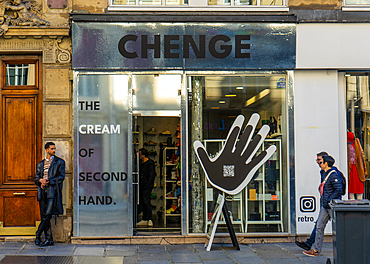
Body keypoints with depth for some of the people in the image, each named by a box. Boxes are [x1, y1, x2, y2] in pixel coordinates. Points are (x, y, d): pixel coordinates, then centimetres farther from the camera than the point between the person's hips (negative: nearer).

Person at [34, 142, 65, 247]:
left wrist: (48, 181, -10)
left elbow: (61, 177, -3)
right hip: (42, 191, 5)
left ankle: (38, 235, -6)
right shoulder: (41, 164, 20)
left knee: (48, 213, -15)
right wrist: (40, 180, -6)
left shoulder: (60, 162, 7)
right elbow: (36, 179, 18)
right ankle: (49, 239, 4)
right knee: (43, 215, 1)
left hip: (52, 190, -4)